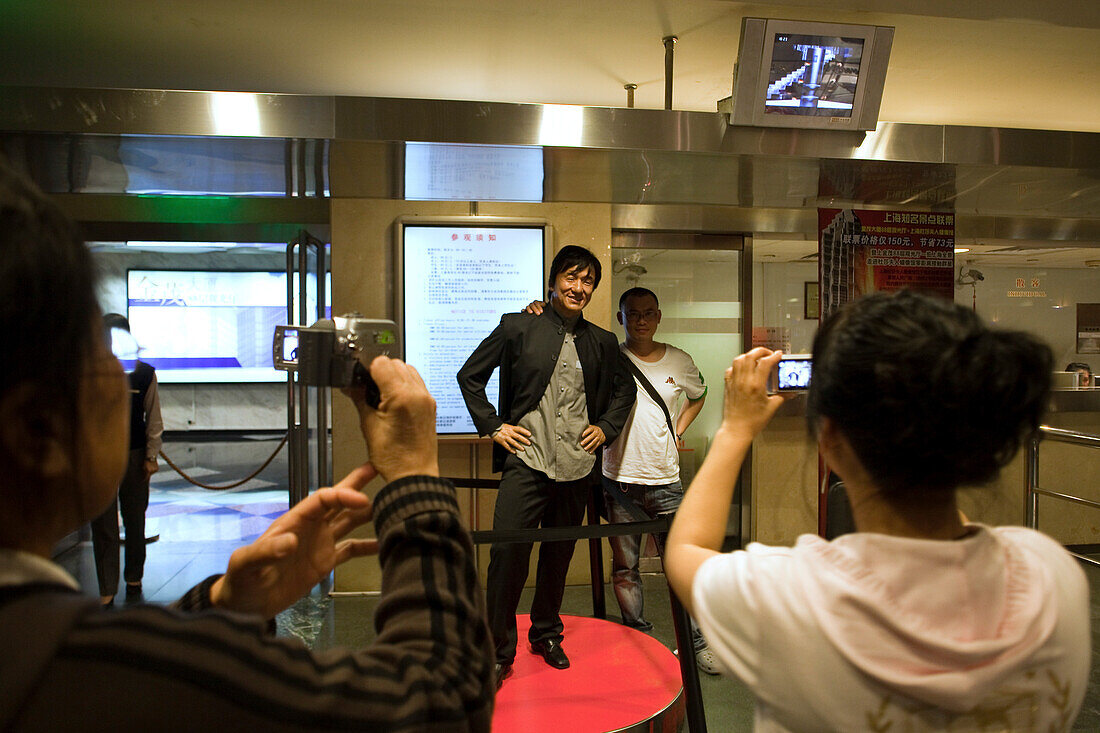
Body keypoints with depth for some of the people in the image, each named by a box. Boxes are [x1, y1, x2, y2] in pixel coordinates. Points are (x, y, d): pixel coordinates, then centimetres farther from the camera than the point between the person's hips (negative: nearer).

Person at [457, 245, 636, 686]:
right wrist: (493, 425, -2)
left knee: (558, 554, 13)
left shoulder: (602, 342, 10)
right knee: (507, 550, -7)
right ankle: (499, 649, 11)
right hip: (526, 460, -3)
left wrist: (606, 427, 12)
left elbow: (624, 388, 25)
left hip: (576, 466, 3)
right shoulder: (517, 328, 1)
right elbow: (469, 376, 6)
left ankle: (546, 634, 34)